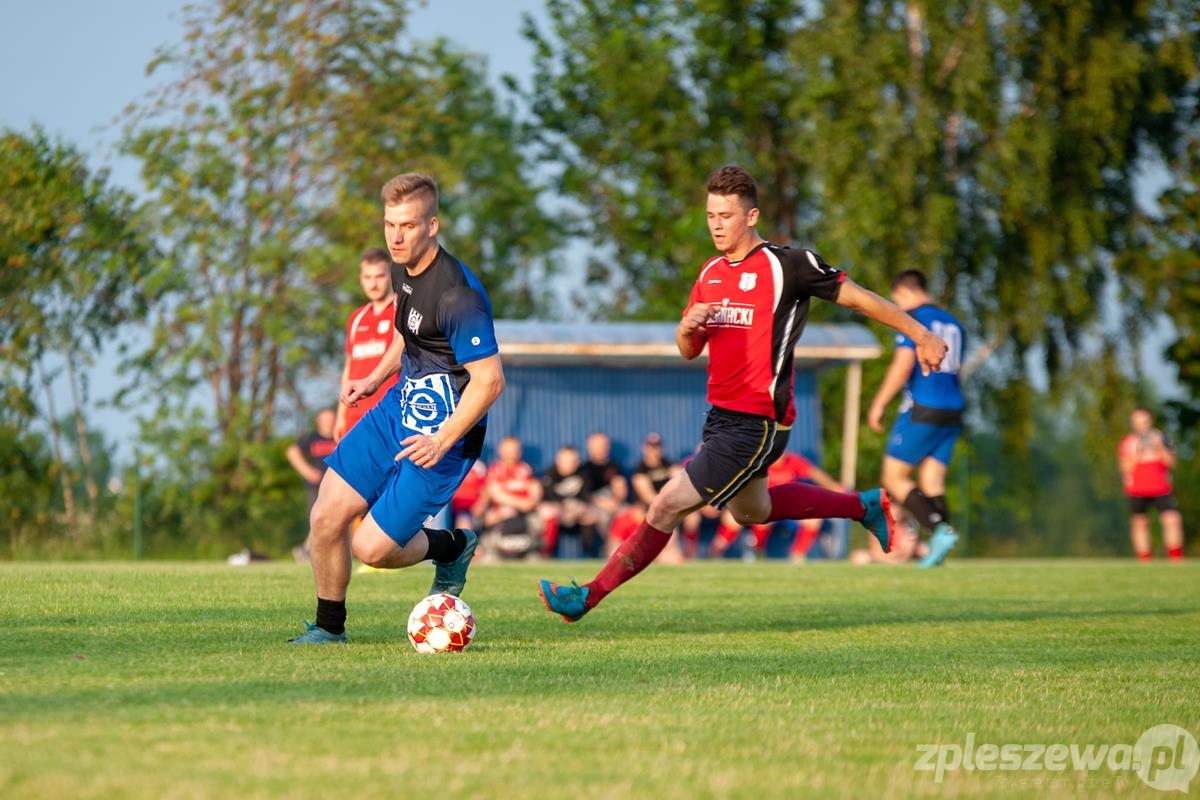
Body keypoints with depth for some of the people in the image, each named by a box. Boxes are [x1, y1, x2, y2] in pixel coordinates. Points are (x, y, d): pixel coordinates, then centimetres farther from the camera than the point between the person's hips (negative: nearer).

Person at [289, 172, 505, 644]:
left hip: (442, 435, -8)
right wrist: (377, 378, 17)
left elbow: (489, 380, -24)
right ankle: (328, 627, 19)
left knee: (371, 547, -9)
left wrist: (442, 441, -27)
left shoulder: (458, 295, -26)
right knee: (325, 519, 1)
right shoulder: (403, 268, 3)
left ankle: (452, 547, 20)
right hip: (398, 409, 8)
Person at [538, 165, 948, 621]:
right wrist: (688, 328, -10)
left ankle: (590, 597, -5)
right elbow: (689, 351, 14)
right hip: (722, 413, 9)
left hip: (758, 424, -9)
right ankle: (865, 506, 43)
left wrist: (921, 335, -4)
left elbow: (858, 297, -6)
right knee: (751, 511, 27)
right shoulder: (710, 274, 10)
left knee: (669, 504, -12)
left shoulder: (787, 265, -13)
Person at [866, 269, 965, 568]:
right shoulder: (952, 323, 17)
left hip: (921, 410, -7)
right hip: (952, 410, 7)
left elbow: (903, 364, -15)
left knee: (894, 478, -2)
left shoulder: (914, 319, -6)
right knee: (932, 482, 8)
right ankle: (938, 547, -5)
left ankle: (939, 528, -19)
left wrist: (879, 403, -11)